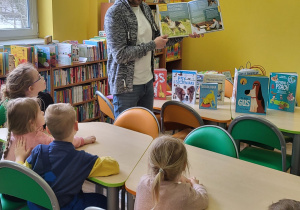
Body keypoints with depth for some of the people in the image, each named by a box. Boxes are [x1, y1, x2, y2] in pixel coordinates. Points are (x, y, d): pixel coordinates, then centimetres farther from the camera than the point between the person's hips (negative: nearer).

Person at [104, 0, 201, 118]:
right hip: (126, 86, -7)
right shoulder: (115, 13, -15)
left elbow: (158, 39, 18)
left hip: (148, 82, 7)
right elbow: (120, 55, -22)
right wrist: (153, 45, -16)